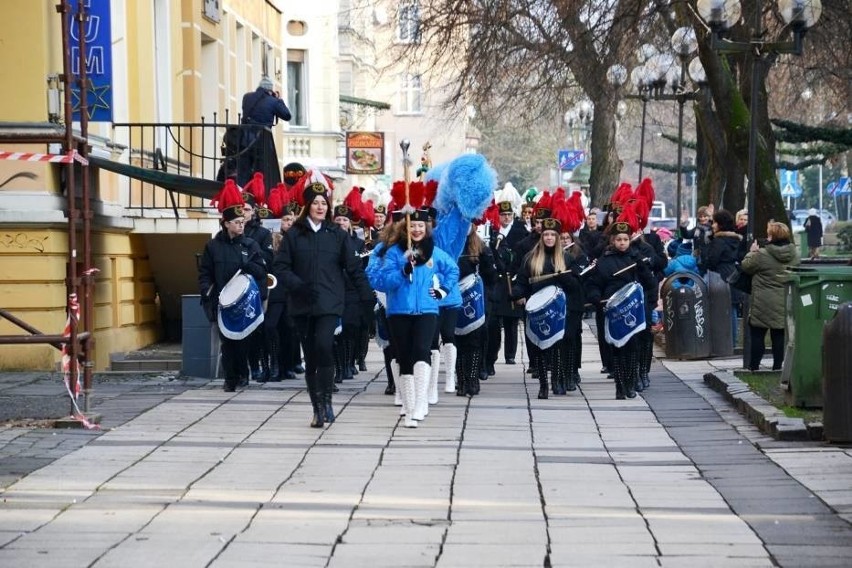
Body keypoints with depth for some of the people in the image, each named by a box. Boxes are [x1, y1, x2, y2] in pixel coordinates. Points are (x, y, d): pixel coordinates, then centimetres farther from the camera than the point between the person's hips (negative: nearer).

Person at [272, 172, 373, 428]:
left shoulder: (338, 235, 4)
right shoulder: (294, 234, 4)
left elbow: (354, 268, 4)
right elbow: (280, 267, 1)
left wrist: (367, 298, -2)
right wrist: (299, 285, -15)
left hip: (330, 303, -2)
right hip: (302, 304, 2)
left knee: (324, 346, -21)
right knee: (310, 356, 7)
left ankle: (325, 401, -8)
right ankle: (318, 408, 16)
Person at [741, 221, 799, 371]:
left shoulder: (761, 255, -17)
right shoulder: (794, 255, -1)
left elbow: (746, 266, -4)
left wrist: (752, 252, 13)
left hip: (763, 304, -4)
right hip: (785, 303, 4)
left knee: (757, 335, 5)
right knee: (779, 336, 9)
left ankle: (753, 366, 8)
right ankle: (777, 366, 12)